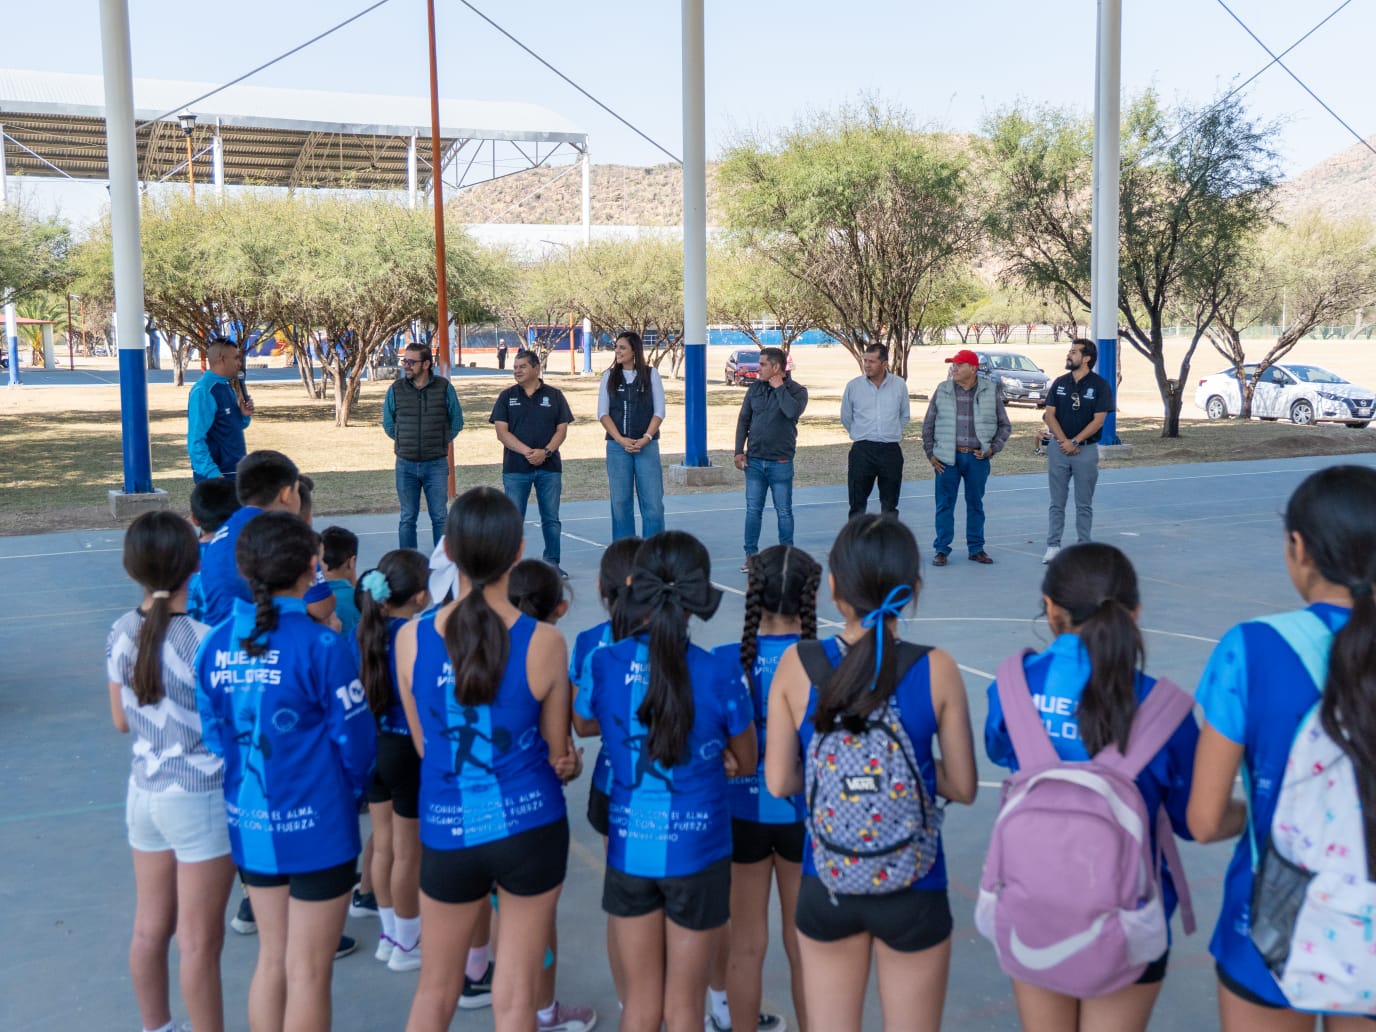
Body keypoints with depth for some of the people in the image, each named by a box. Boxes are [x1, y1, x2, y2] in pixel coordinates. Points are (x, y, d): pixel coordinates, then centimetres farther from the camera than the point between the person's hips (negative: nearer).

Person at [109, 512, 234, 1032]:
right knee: (199, 941, 5)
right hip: (202, 799, -6)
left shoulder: (121, 632, -2)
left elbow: (121, 720, 9)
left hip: (143, 791, 7)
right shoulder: (204, 639, -22)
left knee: (149, 927, 20)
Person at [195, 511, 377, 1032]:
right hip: (316, 827, -5)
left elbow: (211, 734, 3)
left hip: (248, 825, 5)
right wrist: (349, 795, 8)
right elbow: (354, 739, -12)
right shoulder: (320, 645, -19)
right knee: (308, 974, 9)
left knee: (271, 959, 22)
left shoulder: (215, 644, -3)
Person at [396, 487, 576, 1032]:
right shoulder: (544, 642, -14)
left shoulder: (411, 638, -9)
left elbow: (423, 745, 2)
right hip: (530, 826, -1)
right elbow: (556, 751, -3)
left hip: (447, 832, 2)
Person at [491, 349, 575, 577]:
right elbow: (502, 431, -2)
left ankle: (552, 562, 14)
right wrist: (526, 451, -16)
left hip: (549, 467, 0)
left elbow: (562, 429, 2)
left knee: (551, 518, 4)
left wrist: (545, 452, -15)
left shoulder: (554, 396, 6)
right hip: (515, 468, 0)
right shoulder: (507, 396, 6)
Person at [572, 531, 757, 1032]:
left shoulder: (603, 665, -10)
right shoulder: (719, 677, -15)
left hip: (629, 849, 2)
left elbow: (583, 725, 12)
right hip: (696, 851, -2)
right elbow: (747, 762, 1)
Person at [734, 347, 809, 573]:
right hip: (754, 460, 3)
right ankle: (751, 555, 13)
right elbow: (743, 420, 9)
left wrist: (779, 387, -16)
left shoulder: (797, 390, -4)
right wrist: (739, 451, 2)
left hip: (781, 462, -3)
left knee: (784, 511, 5)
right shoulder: (755, 388, 6)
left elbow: (793, 412, -26)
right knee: (753, 510, 5)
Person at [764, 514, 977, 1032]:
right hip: (911, 892, -1)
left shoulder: (796, 665, -11)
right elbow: (963, 788, -7)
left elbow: (779, 782, -6)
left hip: (825, 886, 2)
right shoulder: (937, 670, -14)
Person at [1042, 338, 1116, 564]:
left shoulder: (1100, 385, -4)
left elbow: (1098, 420, -9)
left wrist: (1074, 442, -14)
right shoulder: (1060, 383, 7)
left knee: (1084, 503, 5)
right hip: (1059, 448, 3)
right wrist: (1064, 441, -9)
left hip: (1086, 450, -3)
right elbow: (1049, 414, 3)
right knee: (1057, 502, 5)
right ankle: (1053, 546, 9)